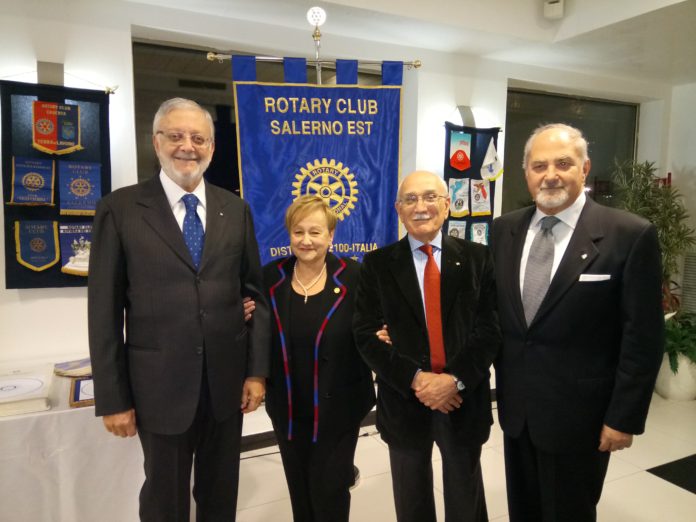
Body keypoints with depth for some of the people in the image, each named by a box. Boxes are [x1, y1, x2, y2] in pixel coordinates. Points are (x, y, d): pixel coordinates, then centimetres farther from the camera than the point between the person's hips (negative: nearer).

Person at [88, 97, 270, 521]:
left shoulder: (236, 210, 3)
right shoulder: (121, 209, -6)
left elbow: (255, 293, 4)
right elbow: (105, 310, -6)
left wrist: (257, 370, 1)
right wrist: (112, 398, -6)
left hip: (228, 381, 3)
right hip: (161, 384, -2)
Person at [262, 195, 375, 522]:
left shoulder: (353, 277, -10)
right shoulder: (271, 277, -2)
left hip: (338, 408, -3)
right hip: (287, 409, 3)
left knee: (330, 494, 10)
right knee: (299, 492, 21)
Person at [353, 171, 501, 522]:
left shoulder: (477, 258, -1)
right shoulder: (377, 264, -2)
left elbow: (490, 328, -6)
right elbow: (366, 334, -8)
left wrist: (456, 380, -18)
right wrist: (415, 380, -17)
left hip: (464, 400, 0)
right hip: (403, 402, 0)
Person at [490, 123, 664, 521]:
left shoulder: (630, 235, -13)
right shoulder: (505, 229, 1)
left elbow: (643, 337, -12)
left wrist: (624, 417, -11)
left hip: (578, 413, -4)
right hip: (516, 407, 4)